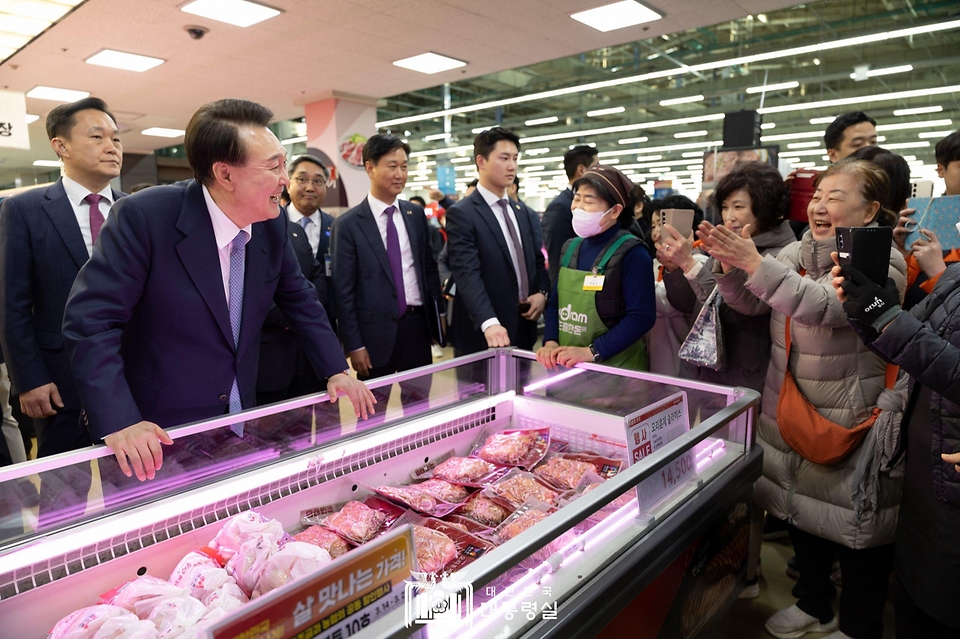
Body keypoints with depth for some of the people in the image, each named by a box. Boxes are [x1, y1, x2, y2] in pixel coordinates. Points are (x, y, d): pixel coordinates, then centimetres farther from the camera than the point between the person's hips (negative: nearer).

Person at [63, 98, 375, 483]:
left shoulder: (273, 224, -5)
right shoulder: (144, 216, -20)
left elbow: (300, 299, 8)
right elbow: (91, 320, -20)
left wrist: (336, 372, 1)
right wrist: (118, 423, -27)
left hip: (241, 419, 5)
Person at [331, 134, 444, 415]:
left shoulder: (416, 214, 6)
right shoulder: (348, 224, -7)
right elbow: (344, 290, -7)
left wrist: (439, 314, 8)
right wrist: (354, 345, -9)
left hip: (417, 325, 4)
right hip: (376, 332, -4)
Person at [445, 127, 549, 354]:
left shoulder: (522, 211, 12)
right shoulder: (461, 214, -12)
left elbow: (536, 260, 18)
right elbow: (467, 274, -23)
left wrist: (542, 292, -2)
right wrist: (489, 322, -36)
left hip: (523, 329, 7)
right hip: (482, 336, -7)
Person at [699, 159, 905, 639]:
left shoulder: (882, 261, -13)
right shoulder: (797, 252, 6)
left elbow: (828, 307, -29)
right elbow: (749, 304, 1)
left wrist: (756, 264, -35)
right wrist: (730, 264, -18)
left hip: (850, 420, -6)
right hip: (791, 412, 6)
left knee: (855, 524, 8)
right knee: (801, 509, 19)